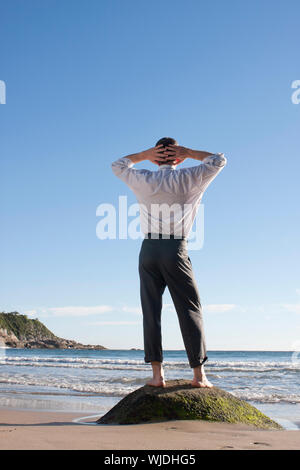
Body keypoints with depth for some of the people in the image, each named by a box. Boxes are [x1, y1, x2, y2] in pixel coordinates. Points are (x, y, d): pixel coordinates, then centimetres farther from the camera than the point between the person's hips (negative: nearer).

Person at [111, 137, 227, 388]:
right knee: (190, 310, 2)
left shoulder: (143, 180, 9)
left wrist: (145, 155, 19)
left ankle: (157, 373, 1)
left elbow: (118, 165, 28)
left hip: (149, 249, 2)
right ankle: (199, 374, 0)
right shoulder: (187, 179, 4)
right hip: (176, 249, -2)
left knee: (151, 311, 4)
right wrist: (189, 153, 15)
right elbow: (219, 160, 16)